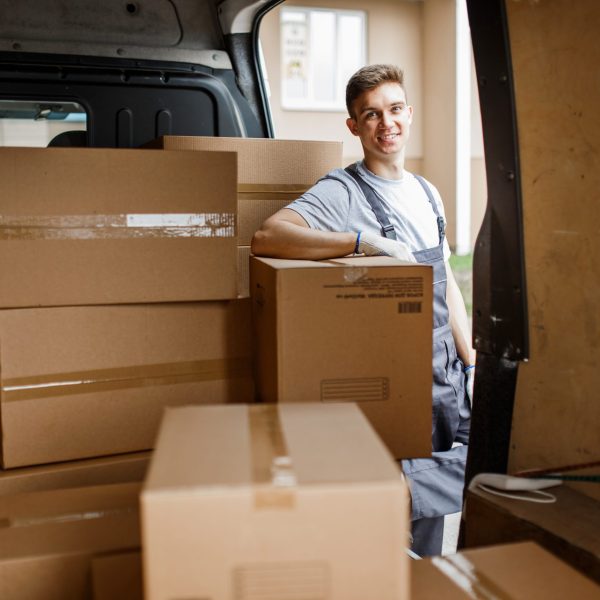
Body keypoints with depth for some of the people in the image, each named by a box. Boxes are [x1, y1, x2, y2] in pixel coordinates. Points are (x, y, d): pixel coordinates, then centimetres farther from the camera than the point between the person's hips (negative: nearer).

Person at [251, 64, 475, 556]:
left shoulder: (428, 193, 13)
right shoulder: (342, 192, -13)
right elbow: (266, 238, -31)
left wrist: (472, 364, 13)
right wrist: (365, 241, -37)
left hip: (448, 377, 8)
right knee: (418, 511, -5)